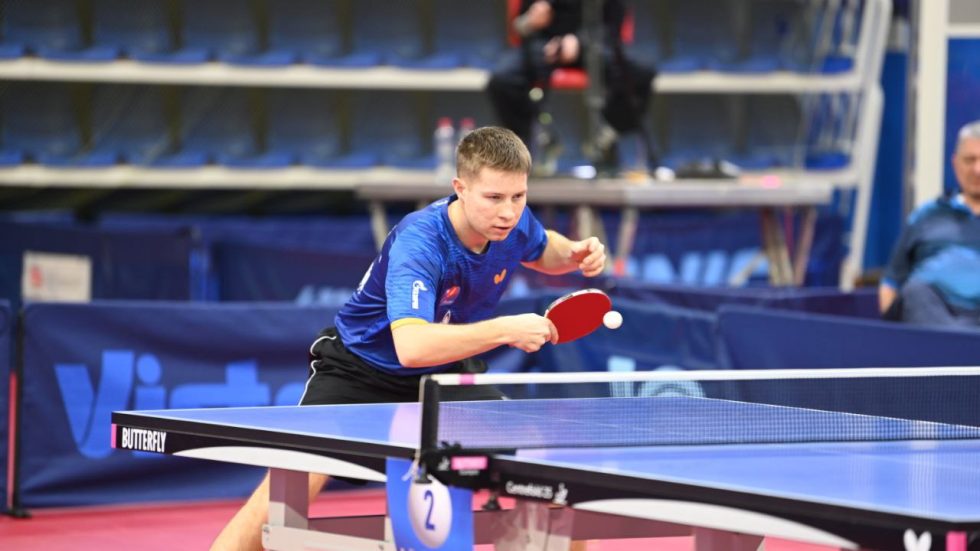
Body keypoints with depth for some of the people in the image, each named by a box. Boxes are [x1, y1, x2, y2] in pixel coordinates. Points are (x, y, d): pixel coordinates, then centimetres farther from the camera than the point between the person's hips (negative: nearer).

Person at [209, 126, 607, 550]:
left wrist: (574, 253, -9)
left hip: (444, 370, 6)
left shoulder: (514, 222, -15)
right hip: (360, 368, -6)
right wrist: (506, 330, -53)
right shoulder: (418, 242, -36)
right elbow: (411, 346, -50)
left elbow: (543, 252, 13)